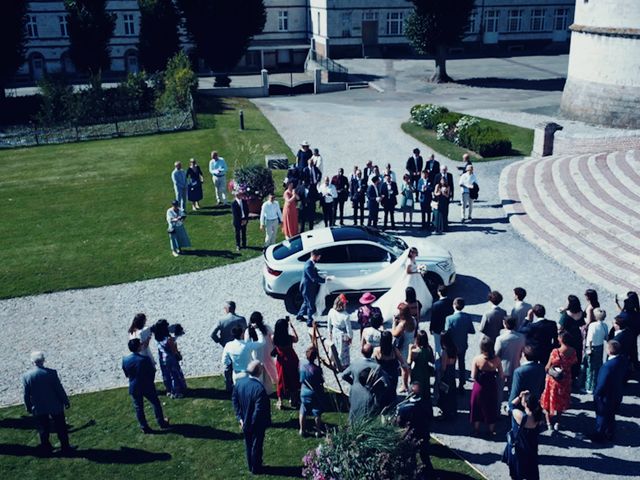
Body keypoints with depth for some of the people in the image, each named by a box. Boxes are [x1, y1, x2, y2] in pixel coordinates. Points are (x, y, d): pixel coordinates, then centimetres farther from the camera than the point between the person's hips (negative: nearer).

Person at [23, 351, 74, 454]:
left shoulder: (26, 376, -11)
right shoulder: (51, 373, -19)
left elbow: (26, 395, -2)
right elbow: (60, 389, -12)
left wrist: (28, 408, 12)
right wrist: (66, 401, 1)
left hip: (38, 409, 2)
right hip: (55, 406, -2)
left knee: (43, 430, 18)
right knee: (61, 428, 13)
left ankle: (45, 449, 29)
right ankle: (65, 448, 22)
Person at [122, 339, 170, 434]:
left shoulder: (125, 360, -13)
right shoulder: (145, 359, -24)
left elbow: (126, 374, 2)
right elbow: (152, 372, -11)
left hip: (134, 388, 3)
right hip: (147, 386, -2)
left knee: (138, 408, 16)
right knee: (156, 404, 18)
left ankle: (144, 427, 24)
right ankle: (162, 423, 29)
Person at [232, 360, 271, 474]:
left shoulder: (239, 383, -13)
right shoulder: (259, 388, -34)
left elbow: (234, 401, -3)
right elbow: (259, 410, -29)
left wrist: (240, 418, 2)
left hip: (245, 422, 6)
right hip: (257, 424, -6)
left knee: (248, 445, 25)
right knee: (256, 446, 16)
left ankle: (250, 466, 44)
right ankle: (256, 469, 35)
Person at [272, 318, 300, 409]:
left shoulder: (274, 338, -20)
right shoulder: (290, 338, -24)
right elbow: (296, 339, -1)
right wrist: (292, 327, 3)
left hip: (281, 361, 1)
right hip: (291, 361, -1)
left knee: (281, 380, 16)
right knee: (293, 379, 19)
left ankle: (280, 401, 21)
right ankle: (292, 399, 32)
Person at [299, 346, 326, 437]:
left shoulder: (302, 366, -8)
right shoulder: (317, 369, -20)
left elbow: (301, 381, 2)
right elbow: (321, 383, -12)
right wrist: (322, 392, 4)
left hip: (304, 393, 3)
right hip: (315, 394, -3)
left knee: (303, 412, 16)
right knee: (317, 413, 10)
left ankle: (301, 430, 22)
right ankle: (318, 431, 17)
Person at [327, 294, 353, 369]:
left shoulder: (331, 312, -17)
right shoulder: (346, 316, -31)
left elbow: (329, 324, -2)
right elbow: (348, 328, -18)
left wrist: (330, 333, 14)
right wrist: (350, 337, -2)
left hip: (334, 333, 5)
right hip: (343, 335, -5)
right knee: (343, 351, 16)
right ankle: (344, 365, 32)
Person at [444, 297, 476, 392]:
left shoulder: (449, 318, -26)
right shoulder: (468, 317, -13)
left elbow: (447, 333, -23)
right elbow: (472, 331, -6)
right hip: (463, 345, 4)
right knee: (461, 364, 24)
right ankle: (461, 385, 34)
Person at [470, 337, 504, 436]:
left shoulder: (476, 359, -20)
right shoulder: (497, 359, -15)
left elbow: (473, 376, -17)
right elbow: (501, 376, -9)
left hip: (479, 387, -1)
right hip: (492, 387, 1)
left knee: (477, 408, 19)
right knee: (491, 409, 21)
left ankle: (476, 430, 32)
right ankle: (491, 431, 34)